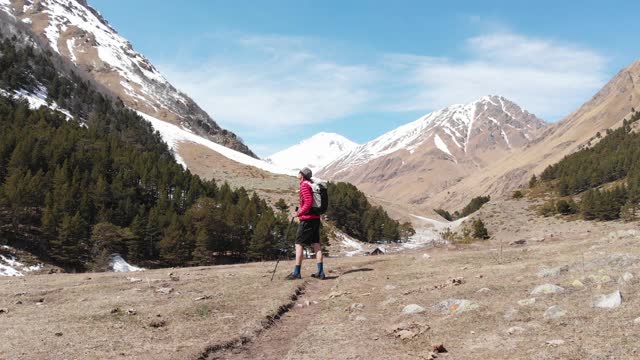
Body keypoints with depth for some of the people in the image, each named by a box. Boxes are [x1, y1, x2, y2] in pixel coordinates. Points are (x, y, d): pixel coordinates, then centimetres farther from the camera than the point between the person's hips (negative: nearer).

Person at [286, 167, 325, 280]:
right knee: (316, 244, 8)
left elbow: (308, 203, -22)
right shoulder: (313, 184, 14)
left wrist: (299, 213, -17)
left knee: (299, 244, -2)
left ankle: (296, 273, -1)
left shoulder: (304, 185, -12)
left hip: (307, 219, -9)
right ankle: (320, 272, 6)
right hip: (316, 218, 9)